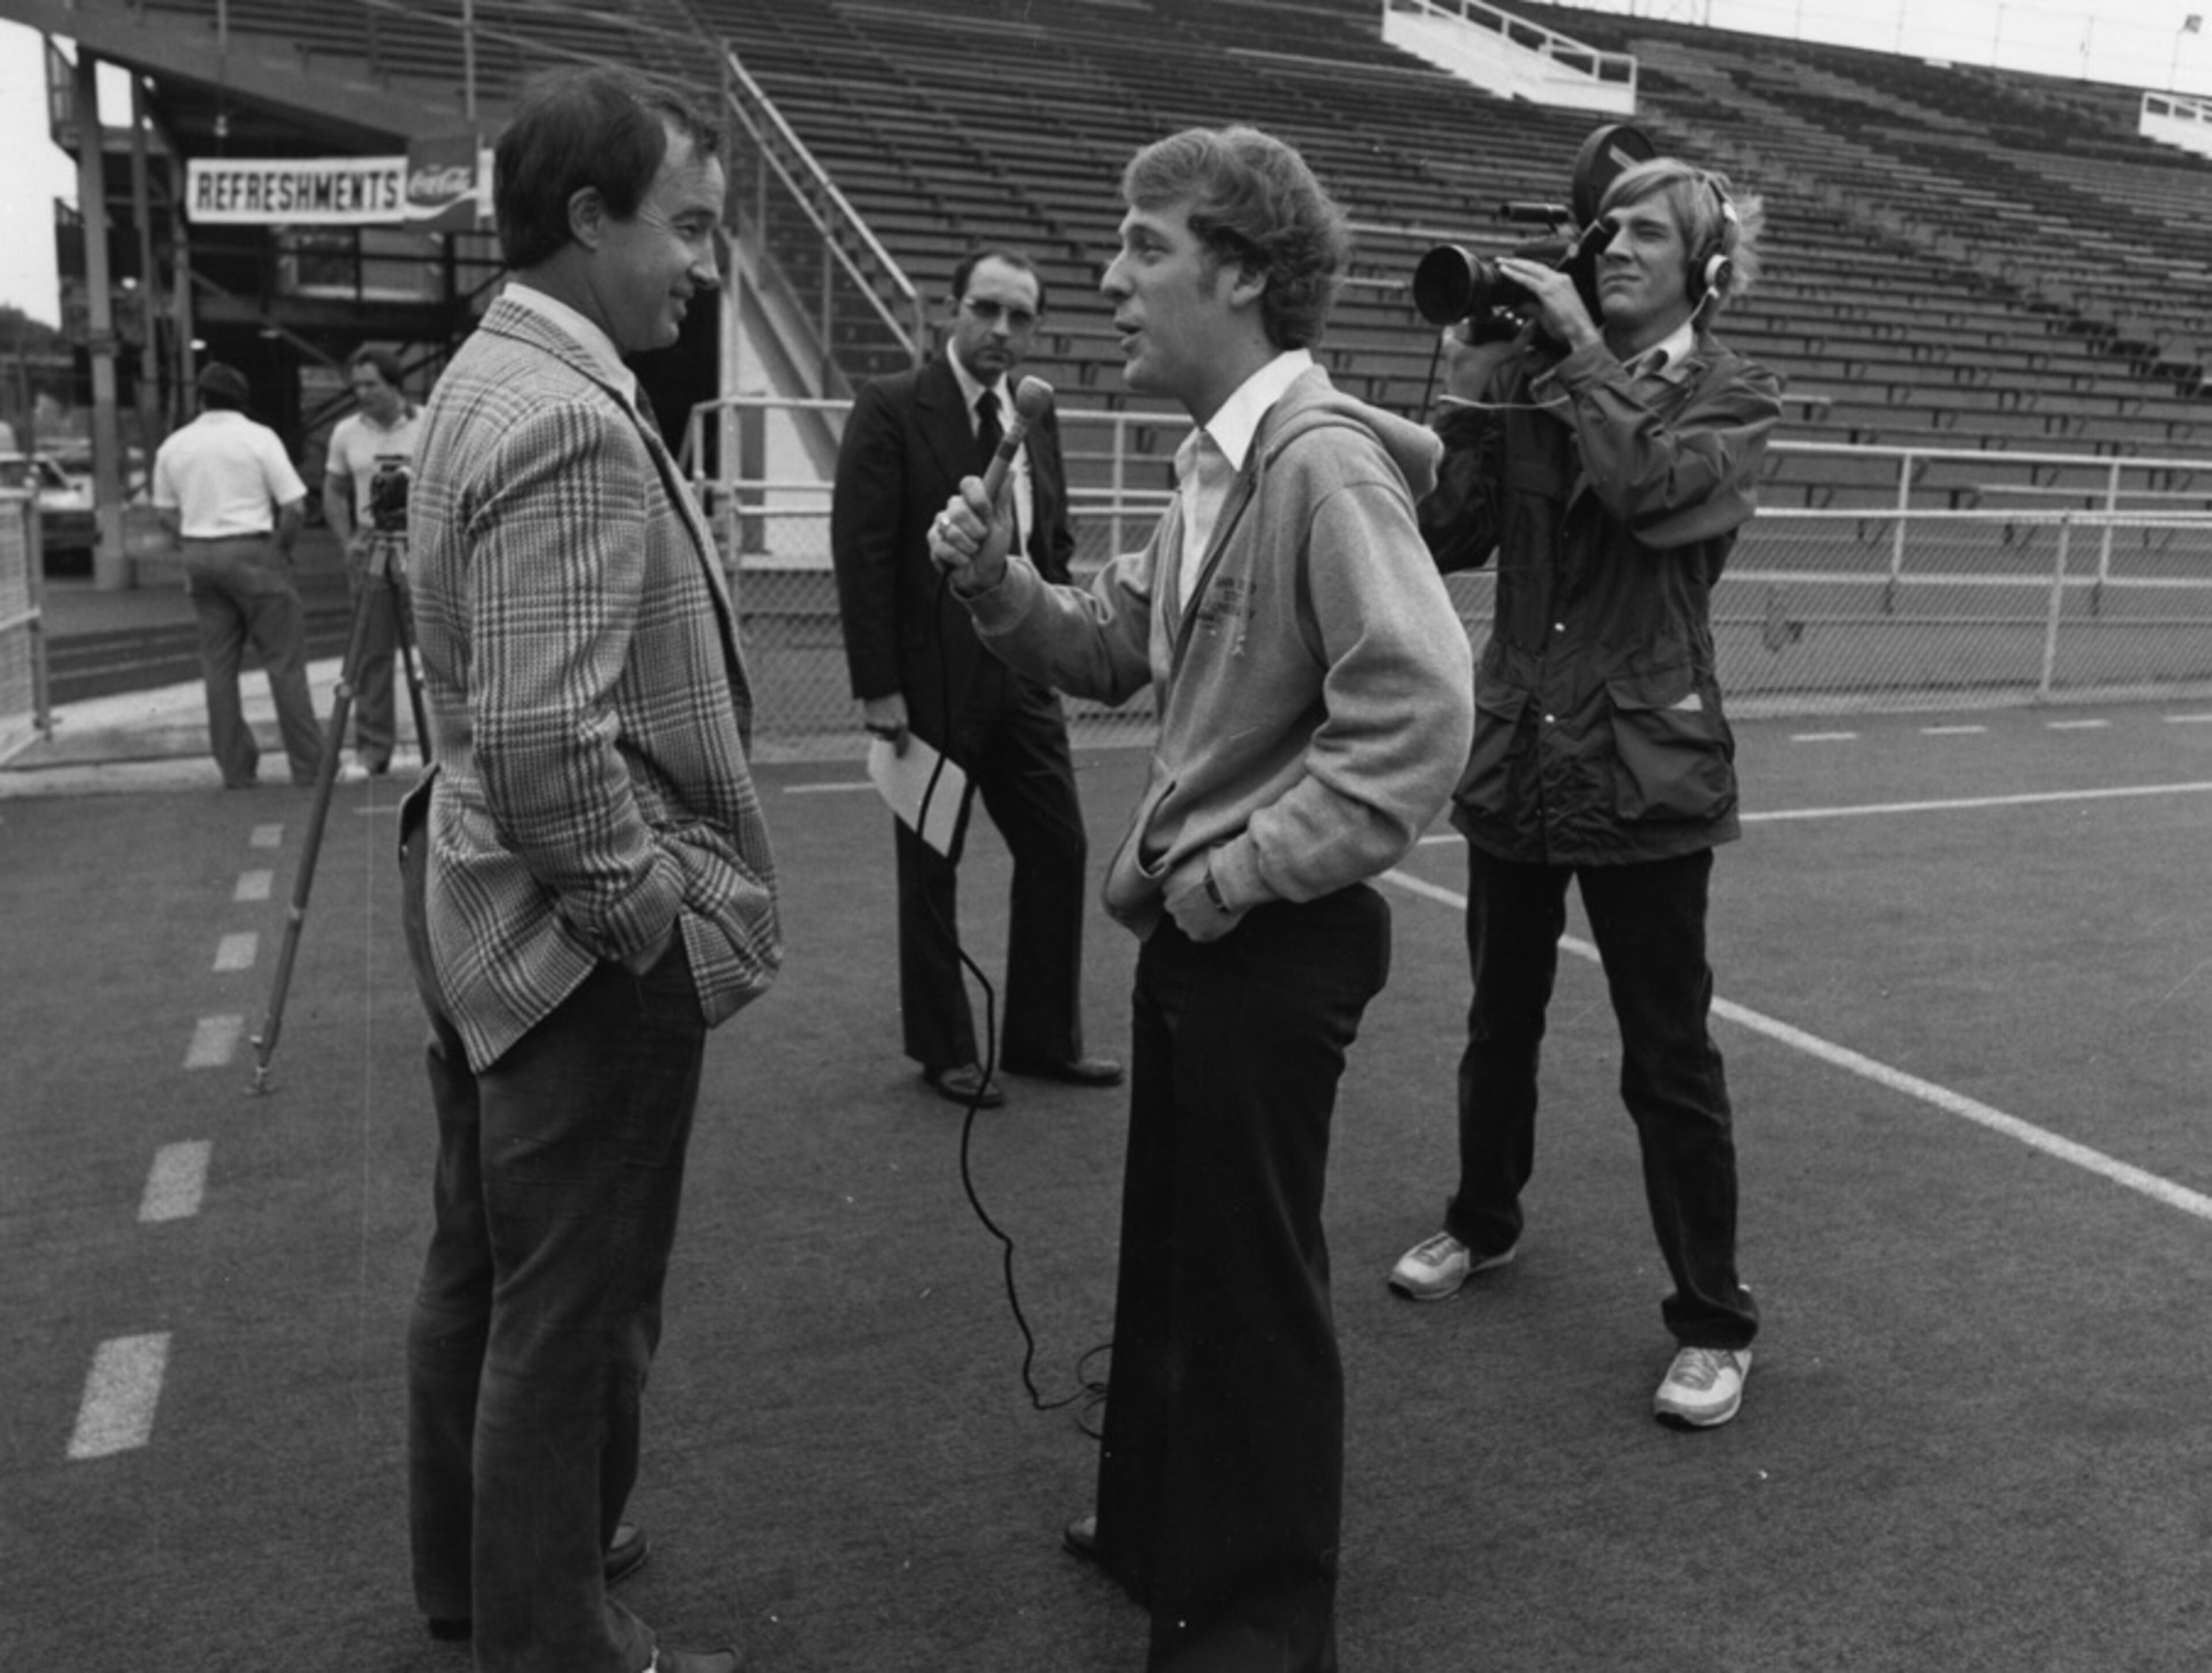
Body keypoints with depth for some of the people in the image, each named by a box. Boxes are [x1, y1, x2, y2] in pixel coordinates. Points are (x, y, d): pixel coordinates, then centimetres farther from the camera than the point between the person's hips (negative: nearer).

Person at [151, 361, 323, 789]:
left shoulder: (173, 446, 8)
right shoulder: (258, 438, -6)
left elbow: (165, 512, 12)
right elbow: (294, 506, -10)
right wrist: (282, 547, 3)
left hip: (199, 556, 5)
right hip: (252, 552, -5)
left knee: (218, 665, 9)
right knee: (284, 661, -2)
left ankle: (235, 769, 12)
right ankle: (309, 765, -3)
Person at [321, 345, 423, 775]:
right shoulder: (346, 433, 8)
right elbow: (334, 494, 15)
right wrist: (347, 541, 2)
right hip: (369, 550, 3)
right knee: (372, 652, 4)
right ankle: (372, 749, 10)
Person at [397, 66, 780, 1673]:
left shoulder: (491, 375, 10)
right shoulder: (571, 420, -22)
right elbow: (545, 742, -29)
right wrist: (652, 917, -15)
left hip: (487, 910, 10)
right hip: (590, 945, -10)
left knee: (484, 1269, 22)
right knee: (572, 1314, 6)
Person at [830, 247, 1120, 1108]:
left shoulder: (1038, 417, 9)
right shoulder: (892, 408, -8)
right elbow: (861, 553, -12)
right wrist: (877, 686, -16)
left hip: (1024, 676, 6)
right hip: (931, 679, -6)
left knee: (1059, 849, 8)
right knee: (932, 867, 7)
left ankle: (1043, 1037, 23)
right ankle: (945, 1049, 22)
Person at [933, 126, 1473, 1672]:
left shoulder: (1322, 460, -20)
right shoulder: (1217, 468, 9)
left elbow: (1420, 720, -29)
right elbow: (1113, 650, 17)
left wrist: (1230, 878, -21)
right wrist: (998, 583, -2)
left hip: (1274, 941, -9)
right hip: (1199, 927, 9)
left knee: (1255, 1281, 7)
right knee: (1176, 1252, 22)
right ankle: (1168, 1530, 44)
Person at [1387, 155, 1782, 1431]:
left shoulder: (1732, 397, -2)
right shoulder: (1529, 373, 5)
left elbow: (1655, 490, -23)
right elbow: (1451, 535, -3)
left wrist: (1585, 351, -15)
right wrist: (1470, 384, -10)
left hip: (1645, 765, -4)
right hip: (1517, 750, 4)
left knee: (1669, 1056, 1)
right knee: (1501, 1022, 19)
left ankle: (1715, 1322, 16)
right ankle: (1484, 1223, 41)